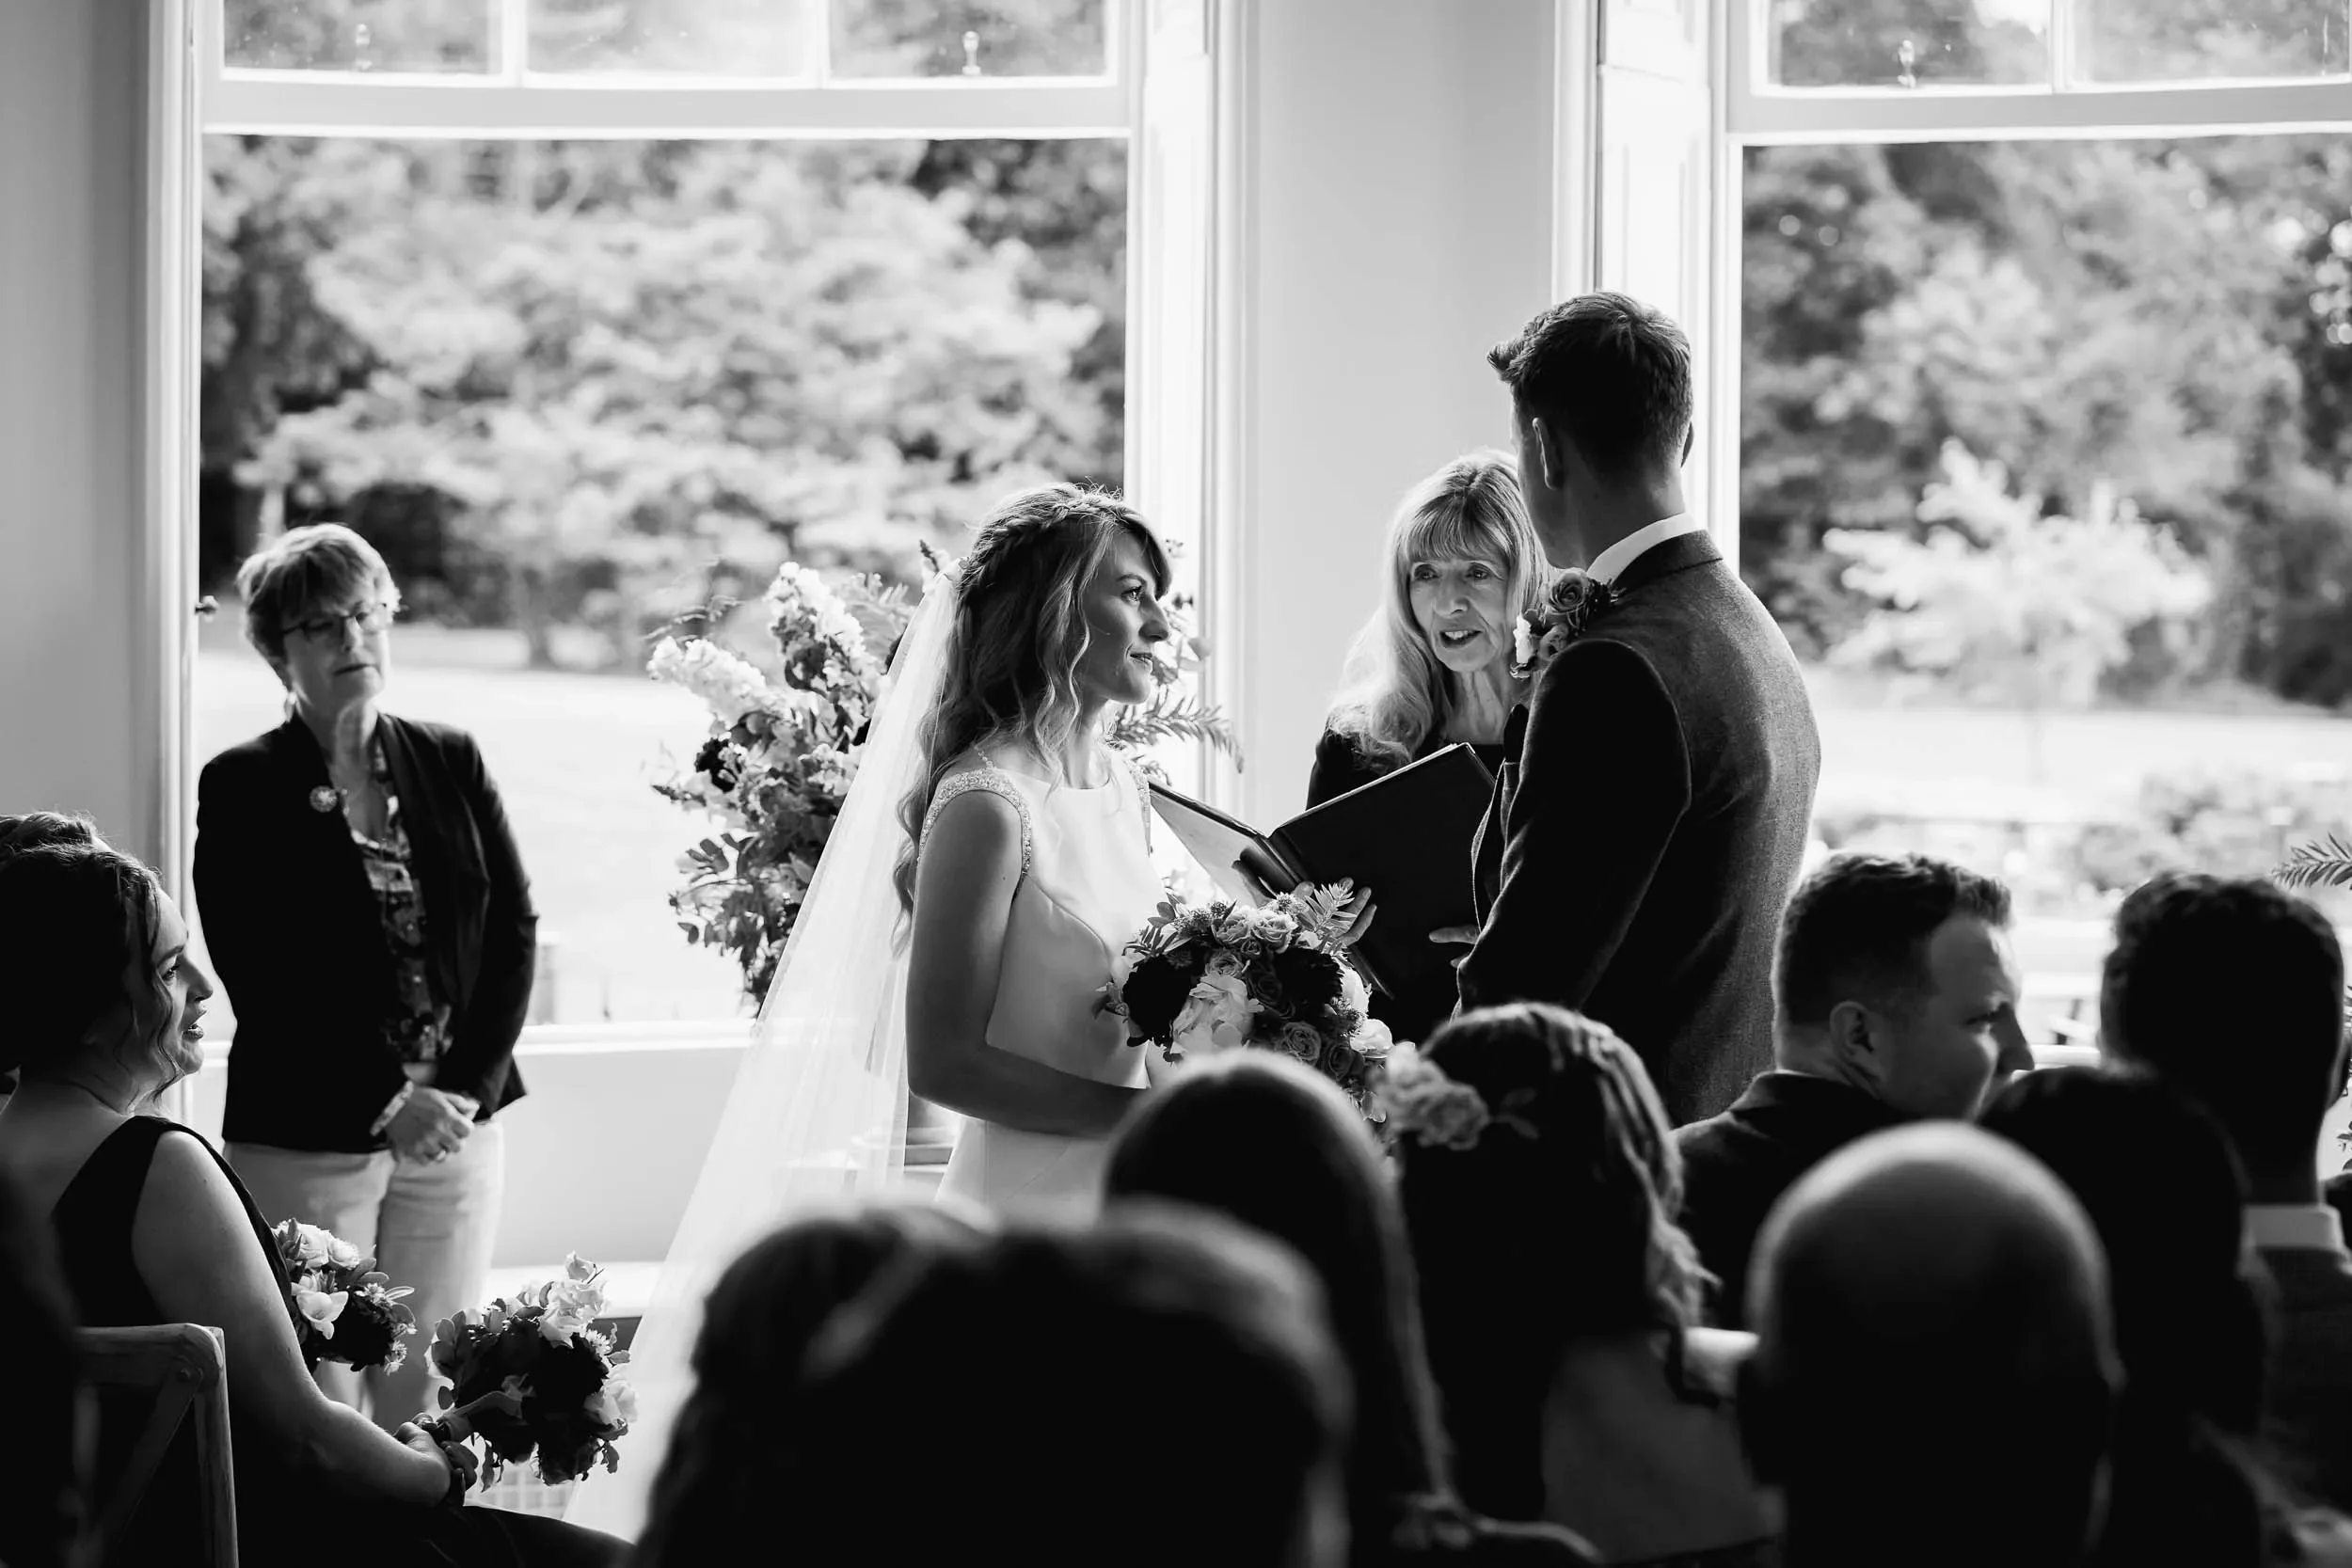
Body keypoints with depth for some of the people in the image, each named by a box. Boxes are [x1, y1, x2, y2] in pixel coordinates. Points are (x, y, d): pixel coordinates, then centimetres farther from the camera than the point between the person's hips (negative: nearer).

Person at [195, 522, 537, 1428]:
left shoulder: (452, 763, 9)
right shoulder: (240, 788, -2)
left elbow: (514, 928, 5)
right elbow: (259, 976, -8)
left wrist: (467, 1087, -8)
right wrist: (383, 1104, -14)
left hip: (458, 1122, 3)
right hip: (308, 1139, -3)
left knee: (431, 1395, 6)